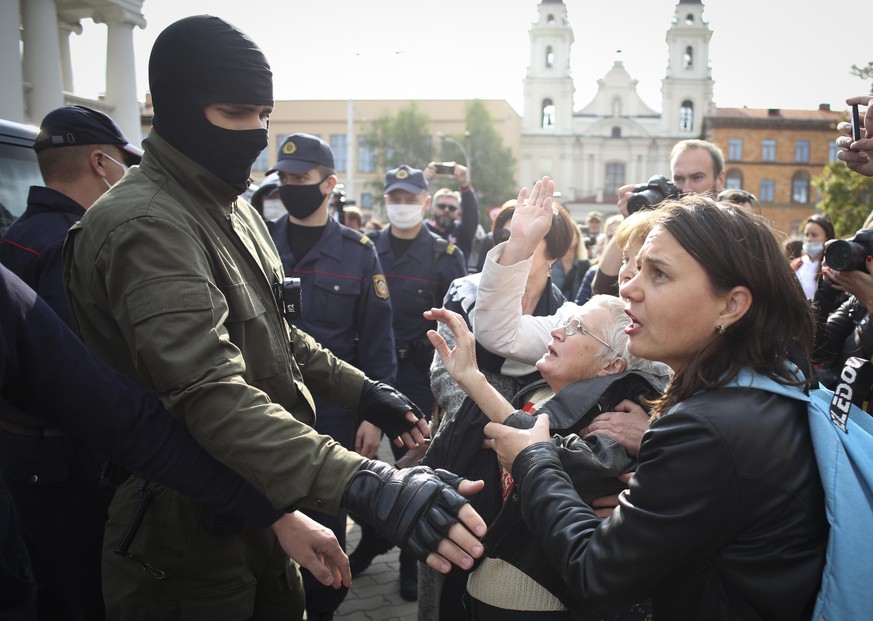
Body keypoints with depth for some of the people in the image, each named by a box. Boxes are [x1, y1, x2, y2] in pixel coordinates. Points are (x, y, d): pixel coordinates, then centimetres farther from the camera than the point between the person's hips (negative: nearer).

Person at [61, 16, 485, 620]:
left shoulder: (230, 207, 9)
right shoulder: (148, 226, -24)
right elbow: (213, 398, -36)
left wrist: (361, 390, 10)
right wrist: (370, 486, -46)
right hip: (194, 541, -9)